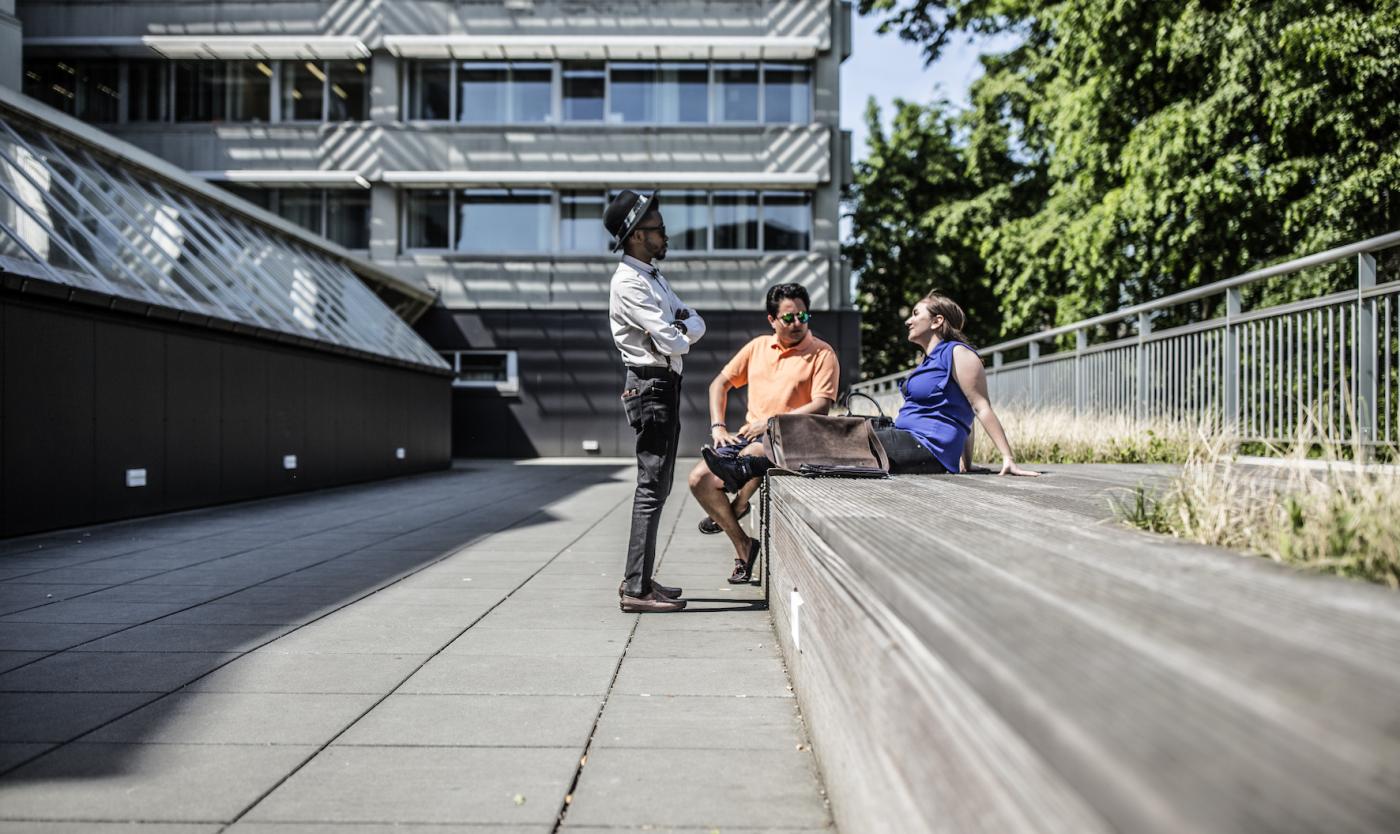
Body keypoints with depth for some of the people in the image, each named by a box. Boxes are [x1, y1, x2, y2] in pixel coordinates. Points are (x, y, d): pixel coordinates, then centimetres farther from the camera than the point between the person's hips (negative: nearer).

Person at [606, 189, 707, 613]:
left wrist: (682, 327, -9)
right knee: (652, 487, -10)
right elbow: (672, 343, -21)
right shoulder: (629, 283, -14)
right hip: (651, 385, -10)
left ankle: (639, 579, 21)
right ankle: (636, 589, -7)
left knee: (656, 485, 13)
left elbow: (696, 323, 13)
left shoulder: (653, 276, 17)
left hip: (665, 386, 10)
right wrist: (683, 335, 2)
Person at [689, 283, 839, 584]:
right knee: (699, 478, -12)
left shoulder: (822, 354, -1)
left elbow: (821, 406, -12)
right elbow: (720, 383, 19)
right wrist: (718, 427, 5)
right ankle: (742, 545, 0)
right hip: (748, 435, 6)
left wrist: (771, 422, -18)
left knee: (752, 454, -38)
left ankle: (738, 507, -6)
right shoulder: (758, 346, 14)